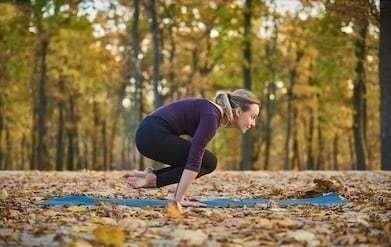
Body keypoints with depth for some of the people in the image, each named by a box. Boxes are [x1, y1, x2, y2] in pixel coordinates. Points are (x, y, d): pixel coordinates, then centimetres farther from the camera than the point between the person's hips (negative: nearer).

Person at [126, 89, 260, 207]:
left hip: (149, 134, 10)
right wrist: (179, 198, -22)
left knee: (203, 160, 15)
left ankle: (152, 174, 8)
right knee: (208, 162, -5)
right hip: (153, 134, -10)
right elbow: (195, 157, -22)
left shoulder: (213, 113, 15)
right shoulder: (211, 115, -15)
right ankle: (153, 179, -6)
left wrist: (179, 195, 21)